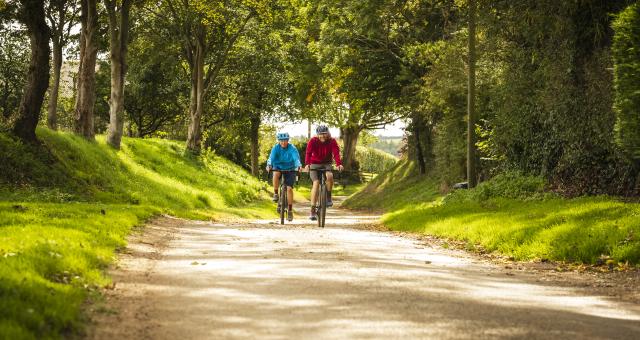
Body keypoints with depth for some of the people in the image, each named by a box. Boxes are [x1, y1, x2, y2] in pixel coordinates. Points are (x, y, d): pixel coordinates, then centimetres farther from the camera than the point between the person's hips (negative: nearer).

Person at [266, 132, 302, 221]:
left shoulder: (292, 148, -16)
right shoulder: (276, 148, -13)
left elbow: (296, 158, -30)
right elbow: (271, 157, -27)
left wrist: (298, 166, -51)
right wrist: (269, 165, -48)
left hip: (290, 170, -1)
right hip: (278, 168, 1)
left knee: (289, 188, -14)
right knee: (276, 174, -35)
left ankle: (290, 210, -3)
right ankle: (275, 194, -15)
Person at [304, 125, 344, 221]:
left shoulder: (332, 141, -14)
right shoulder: (313, 141, -16)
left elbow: (336, 153, -29)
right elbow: (308, 153, -30)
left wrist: (339, 164, -48)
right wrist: (307, 164, -49)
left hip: (326, 164, 1)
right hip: (315, 164, -1)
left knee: (329, 176, -32)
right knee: (316, 182, -20)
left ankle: (328, 197, -6)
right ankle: (312, 210, -19)